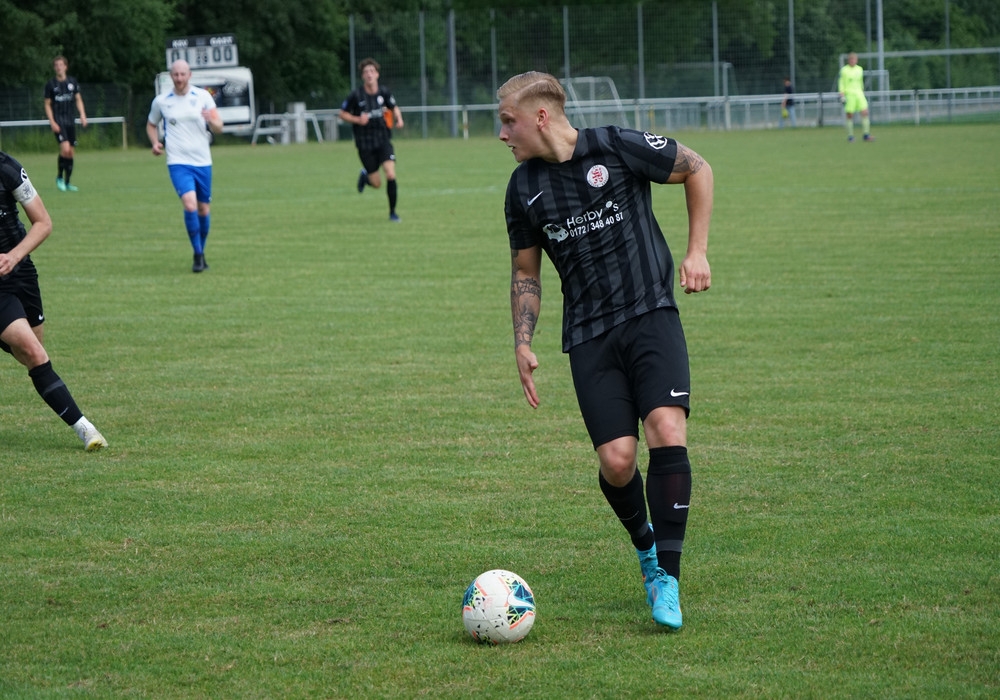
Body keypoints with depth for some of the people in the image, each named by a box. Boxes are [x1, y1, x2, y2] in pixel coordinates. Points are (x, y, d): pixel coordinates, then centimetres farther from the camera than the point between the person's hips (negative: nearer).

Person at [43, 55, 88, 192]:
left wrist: (82, 115, -1)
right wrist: (52, 122, -8)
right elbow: (48, 105, 2)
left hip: (71, 121, 4)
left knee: (71, 153, 5)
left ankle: (67, 183, 15)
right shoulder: (51, 84, -1)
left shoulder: (73, 82, 8)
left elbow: (78, 100, 14)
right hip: (58, 121, -4)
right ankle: (59, 177, -3)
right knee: (65, 148, -21)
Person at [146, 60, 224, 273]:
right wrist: (155, 142, -1)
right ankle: (198, 255, -11)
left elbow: (218, 128, -2)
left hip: (202, 161, 2)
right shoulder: (161, 101, 2)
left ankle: (201, 252, 29)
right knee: (190, 205, -20)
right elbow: (151, 124, 19)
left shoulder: (203, 96, 0)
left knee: (204, 210, 9)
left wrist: (212, 121, -26)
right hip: (178, 162, -2)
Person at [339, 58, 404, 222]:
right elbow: (343, 114, 1)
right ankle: (365, 175, 39)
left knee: (391, 175, -17)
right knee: (377, 184, 1)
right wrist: (358, 120, -16)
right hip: (364, 143, -1)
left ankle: (392, 212, 0)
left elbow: (394, 108, 16)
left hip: (383, 140, 2)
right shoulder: (356, 96, -9)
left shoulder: (384, 92, -1)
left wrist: (398, 119, -5)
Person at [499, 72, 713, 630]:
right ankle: (645, 546, 23)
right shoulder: (524, 189, 7)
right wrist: (523, 343, 8)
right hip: (588, 336, 3)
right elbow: (526, 271, 19)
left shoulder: (619, 148, -6)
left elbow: (697, 170, 8)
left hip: (650, 315, -3)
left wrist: (698, 251, 2)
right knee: (617, 459, -10)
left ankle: (667, 578, -15)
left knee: (666, 432, -22)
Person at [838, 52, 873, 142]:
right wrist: (842, 96, -10)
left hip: (859, 93, 4)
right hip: (849, 93, -4)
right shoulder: (844, 70, -1)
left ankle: (866, 135, -6)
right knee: (850, 115, -4)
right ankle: (850, 136, 4)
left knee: (865, 112, -8)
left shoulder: (859, 69, 13)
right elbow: (841, 83, -1)